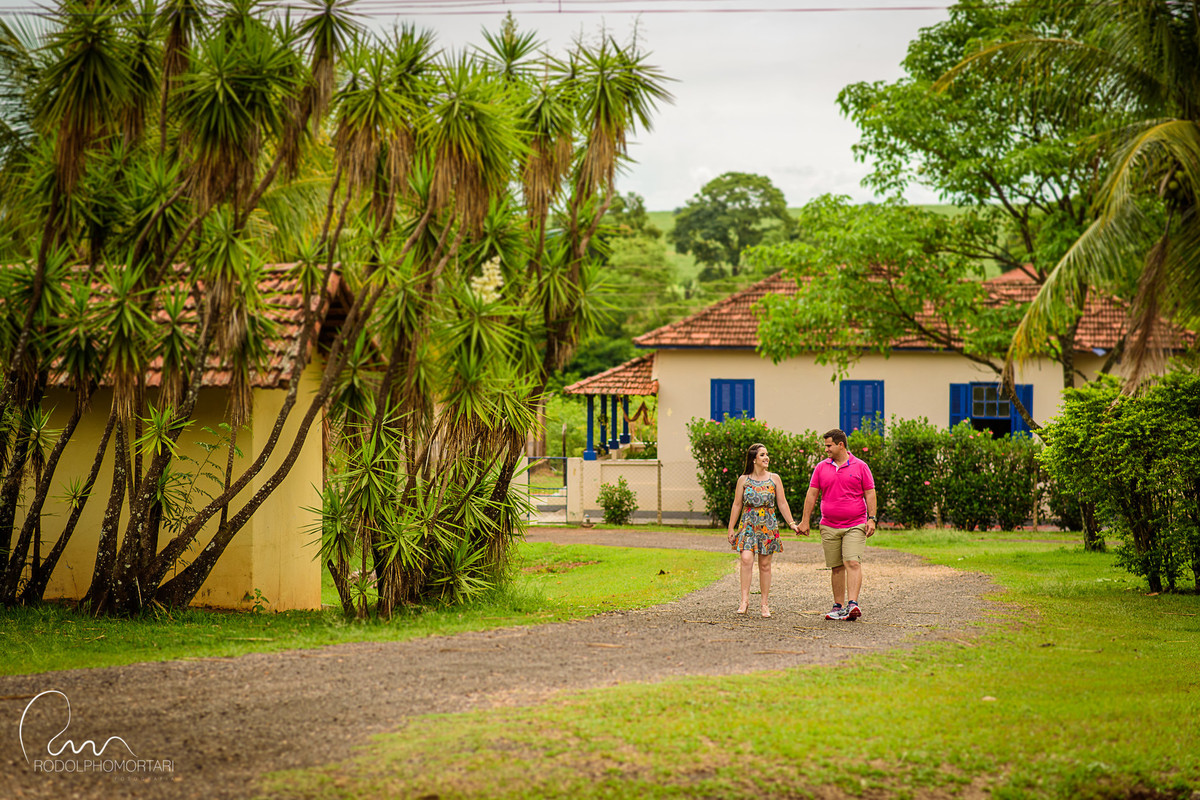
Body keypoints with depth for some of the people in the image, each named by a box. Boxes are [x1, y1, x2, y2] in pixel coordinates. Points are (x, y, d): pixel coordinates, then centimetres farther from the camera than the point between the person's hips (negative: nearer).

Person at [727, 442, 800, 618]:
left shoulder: (774, 479, 6)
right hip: (748, 524, -1)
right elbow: (737, 505, 6)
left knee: (765, 564, 4)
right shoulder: (743, 480, 3)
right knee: (746, 559, -18)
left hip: (768, 525, 1)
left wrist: (791, 523, 1)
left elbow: (782, 503, 9)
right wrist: (731, 528, 5)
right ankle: (745, 600, -15)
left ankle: (765, 604, 11)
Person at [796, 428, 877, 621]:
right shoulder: (821, 468, 9)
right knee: (836, 567, 5)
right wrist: (805, 521, 6)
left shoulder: (860, 467, 2)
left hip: (855, 525, -3)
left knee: (853, 563, -16)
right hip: (829, 527, 3)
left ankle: (853, 604, -22)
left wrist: (871, 519, -6)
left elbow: (870, 493, 3)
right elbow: (811, 494, 10)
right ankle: (839, 607, 11)